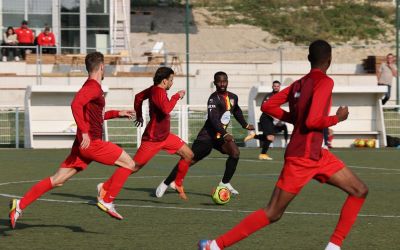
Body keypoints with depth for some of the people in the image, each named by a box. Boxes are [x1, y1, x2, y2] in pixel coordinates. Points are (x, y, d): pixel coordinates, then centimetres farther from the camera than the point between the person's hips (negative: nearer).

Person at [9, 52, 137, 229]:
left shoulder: (93, 87, 20)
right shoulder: (92, 86, -10)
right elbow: (76, 105, -27)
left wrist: (117, 113, 34)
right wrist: (84, 132, -31)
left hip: (84, 144, 9)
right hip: (91, 143, -9)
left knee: (57, 181, 7)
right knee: (128, 163, -2)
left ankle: (20, 205, 3)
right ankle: (107, 201, -4)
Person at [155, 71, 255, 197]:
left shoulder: (233, 97, 5)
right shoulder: (214, 98, -18)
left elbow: (237, 111, 29)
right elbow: (213, 119, -30)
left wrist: (245, 125, 32)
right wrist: (225, 134, -40)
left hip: (221, 135, 6)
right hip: (207, 136, -6)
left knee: (235, 152, -19)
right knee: (190, 160, -6)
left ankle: (225, 183, -7)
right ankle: (166, 183, 10)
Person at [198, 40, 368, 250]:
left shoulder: (300, 83, 10)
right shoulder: (325, 82, -14)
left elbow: (268, 106, 10)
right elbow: (312, 121, -25)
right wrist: (337, 118, -9)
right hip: (302, 156, -9)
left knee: (360, 191, 9)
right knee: (273, 213, -3)